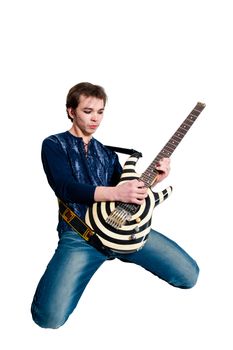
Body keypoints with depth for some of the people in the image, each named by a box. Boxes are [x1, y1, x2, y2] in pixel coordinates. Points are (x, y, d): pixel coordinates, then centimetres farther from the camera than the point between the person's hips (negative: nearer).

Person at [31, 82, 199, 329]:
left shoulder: (107, 153, 21)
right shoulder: (54, 145, 5)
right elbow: (65, 188, -12)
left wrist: (153, 178, 0)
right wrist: (116, 192, -23)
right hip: (80, 231, -4)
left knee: (189, 275, -6)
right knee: (50, 315, -26)